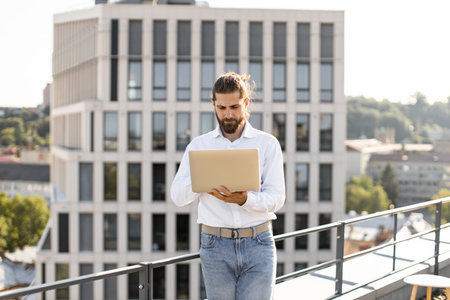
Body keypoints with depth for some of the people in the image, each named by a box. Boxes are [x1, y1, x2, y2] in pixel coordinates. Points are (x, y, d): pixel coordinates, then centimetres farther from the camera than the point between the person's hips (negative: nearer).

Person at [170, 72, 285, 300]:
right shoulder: (199, 145, 8)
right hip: (216, 246, 1)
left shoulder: (267, 143, 5)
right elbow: (178, 197, 1)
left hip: (257, 245, -1)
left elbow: (276, 197, -2)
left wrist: (244, 199, -21)